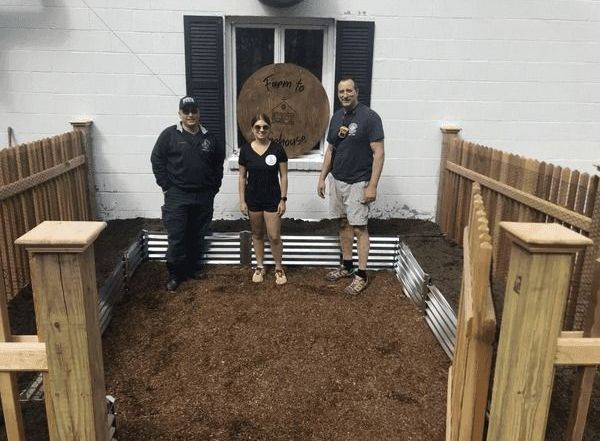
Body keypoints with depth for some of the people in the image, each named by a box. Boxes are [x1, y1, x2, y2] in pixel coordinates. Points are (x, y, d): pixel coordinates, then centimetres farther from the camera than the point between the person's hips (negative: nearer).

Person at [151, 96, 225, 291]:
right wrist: (166, 186, -6)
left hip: (204, 196, 3)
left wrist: (214, 186, 10)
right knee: (176, 237, -2)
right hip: (177, 196, -3)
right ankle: (175, 274, 12)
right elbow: (157, 160, -2)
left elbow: (219, 162, 16)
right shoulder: (169, 134, -3)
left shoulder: (209, 137, 7)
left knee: (198, 236, 13)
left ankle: (194, 268, 29)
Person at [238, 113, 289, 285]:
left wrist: (283, 199, -6)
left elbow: (283, 176, -3)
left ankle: (278, 268, 19)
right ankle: (260, 266, 30)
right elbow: (242, 177, 2)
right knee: (257, 234, 15)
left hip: (272, 199, -2)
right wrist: (242, 201, 0)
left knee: (274, 237, -1)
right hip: (253, 199, 2)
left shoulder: (277, 149, -7)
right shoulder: (245, 149, -3)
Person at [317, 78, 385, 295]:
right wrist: (322, 177, 11)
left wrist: (372, 185, -19)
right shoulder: (336, 117, 8)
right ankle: (346, 266, 28)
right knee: (343, 224, 14)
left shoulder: (370, 117, -12)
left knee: (359, 228, -3)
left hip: (358, 183, -7)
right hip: (337, 180, 7)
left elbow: (378, 153, -15)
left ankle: (362, 275, 6)